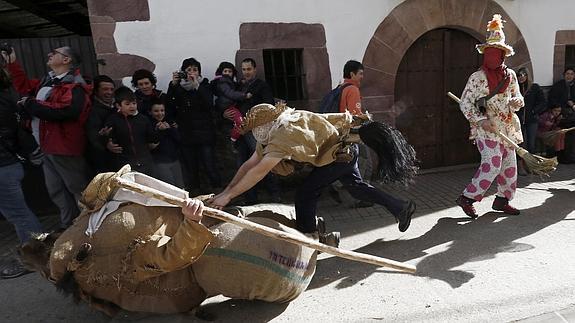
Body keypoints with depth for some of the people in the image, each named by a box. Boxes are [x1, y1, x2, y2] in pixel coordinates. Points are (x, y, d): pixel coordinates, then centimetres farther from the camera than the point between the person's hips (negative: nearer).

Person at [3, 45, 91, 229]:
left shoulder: (74, 86, -15)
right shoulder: (47, 82, 15)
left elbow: (64, 110, -30)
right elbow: (25, 86, 31)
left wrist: (31, 105, -16)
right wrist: (12, 63, 25)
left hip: (65, 147, -10)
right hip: (46, 147, 10)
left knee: (78, 189, 1)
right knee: (56, 191, 17)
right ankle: (68, 226, 30)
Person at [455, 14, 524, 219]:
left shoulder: (510, 75, 10)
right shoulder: (477, 77, -6)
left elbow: (518, 98, 17)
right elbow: (465, 103, -9)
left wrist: (516, 102, -7)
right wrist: (480, 120, -20)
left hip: (507, 128, 7)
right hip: (486, 128, -7)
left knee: (509, 164, 9)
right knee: (492, 163, -16)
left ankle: (502, 200, 23)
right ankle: (467, 198, -7)